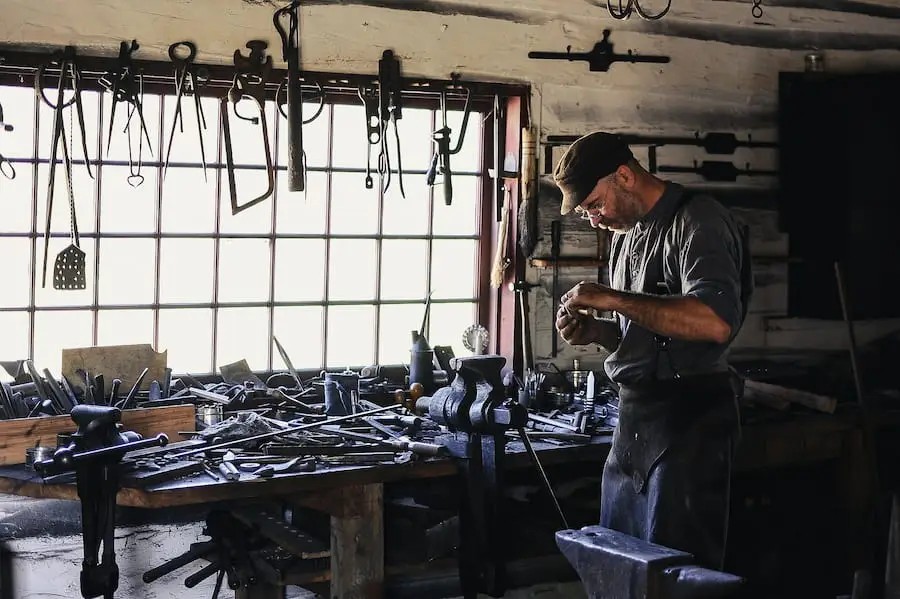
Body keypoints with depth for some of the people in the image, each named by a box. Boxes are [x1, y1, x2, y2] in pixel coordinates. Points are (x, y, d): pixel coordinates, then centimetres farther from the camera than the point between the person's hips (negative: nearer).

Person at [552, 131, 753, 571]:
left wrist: (613, 299, -22)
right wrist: (594, 331, 4)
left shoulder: (697, 221, -11)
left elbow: (716, 322, -27)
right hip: (634, 418, 9)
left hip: (687, 418, -9)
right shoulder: (626, 234, 16)